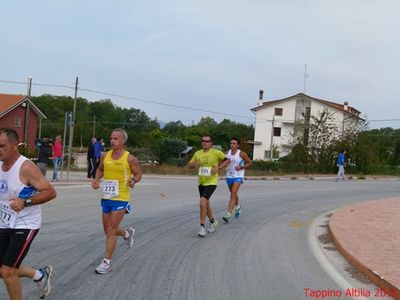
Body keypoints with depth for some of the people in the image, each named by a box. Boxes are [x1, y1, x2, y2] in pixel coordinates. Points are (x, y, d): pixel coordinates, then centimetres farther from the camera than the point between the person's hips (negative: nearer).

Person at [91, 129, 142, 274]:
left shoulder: (130, 158, -10)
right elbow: (100, 169, 20)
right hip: (106, 198, 6)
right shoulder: (105, 156, 3)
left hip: (120, 199, -6)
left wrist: (133, 181, -22)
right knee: (109, 230, 17)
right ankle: (127, 233, 47)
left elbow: (138, 174, -1)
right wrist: (97, 179, 1)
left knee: (111, 230, -8)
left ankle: (107, 262, 2)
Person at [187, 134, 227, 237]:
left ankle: (202, 227, -9)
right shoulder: (197, 153, 1)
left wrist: (219, 167, -10)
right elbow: (189, 165, 11)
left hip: (211, 182, -6)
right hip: (201, 182, 6)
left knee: (202, 202, -21)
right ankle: (213, 221, 43)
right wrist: (194, 164, -11)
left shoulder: (216, 153, -11)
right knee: (206, 204, 19)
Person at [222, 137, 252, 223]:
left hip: (238, 177, -6)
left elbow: (250, 163, -2)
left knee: (233, 195, -16)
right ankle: (237, 207, 51)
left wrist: (241, 167, -16)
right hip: (229, 176, 6)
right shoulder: (228, 152, 4)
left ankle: (228, 215, -22)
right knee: (233, 194, 23)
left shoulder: (241, 154, -10)